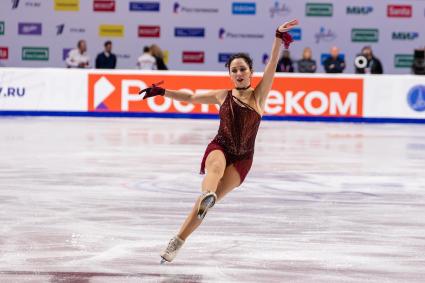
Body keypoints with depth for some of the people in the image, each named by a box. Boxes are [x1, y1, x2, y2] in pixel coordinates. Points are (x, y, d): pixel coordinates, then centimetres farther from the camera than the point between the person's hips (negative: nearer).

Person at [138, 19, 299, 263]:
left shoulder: (258, 95, 3)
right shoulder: (223, 96, 9)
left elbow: (272, 65, -9)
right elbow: (191, 97, 21)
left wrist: (279, 38, -21)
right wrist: (162, 92, 17)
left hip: (243, 157, -1)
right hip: (220, 147, 1)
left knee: (211, 199, -14)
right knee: (216, 167, -37)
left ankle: (178, 241, -8)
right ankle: (207, 196, -71)